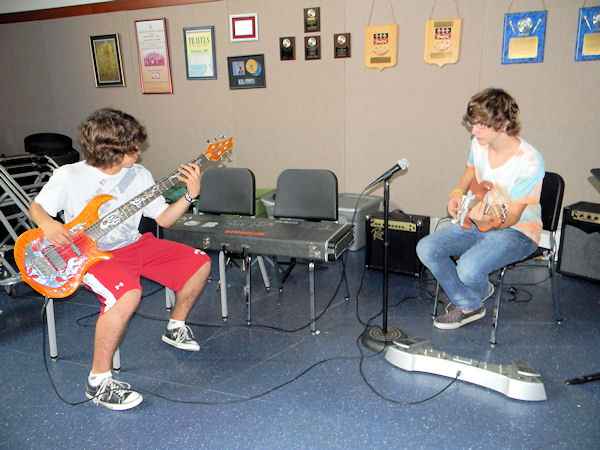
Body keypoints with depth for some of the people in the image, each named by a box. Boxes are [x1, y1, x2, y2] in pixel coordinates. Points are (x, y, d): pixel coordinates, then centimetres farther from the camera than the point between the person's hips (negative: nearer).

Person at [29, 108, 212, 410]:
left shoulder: (139, 175, 1)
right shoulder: (69, 177, -11)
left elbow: (163, 218, 5)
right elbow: (36, 207, 3)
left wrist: (190, 195, -8)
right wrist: (48, 224, -19)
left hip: (134, 245, 6)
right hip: (90, 255, -6)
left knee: (200, 263, 0)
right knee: (127, 295, -38)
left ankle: (176, 327, 24)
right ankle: (99, 381, -17)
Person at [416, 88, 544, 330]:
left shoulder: (529, 162, -26)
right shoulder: (479, 144, -6)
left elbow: (513, 216, -22)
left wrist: (486, 223, -42)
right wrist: (458, 194, -1)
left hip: (517, 231, -7)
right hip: (477, 218, 7)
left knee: (468, 269, -30)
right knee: (426, 249, -11)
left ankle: (481, 292, 13)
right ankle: (468, 305, 7)